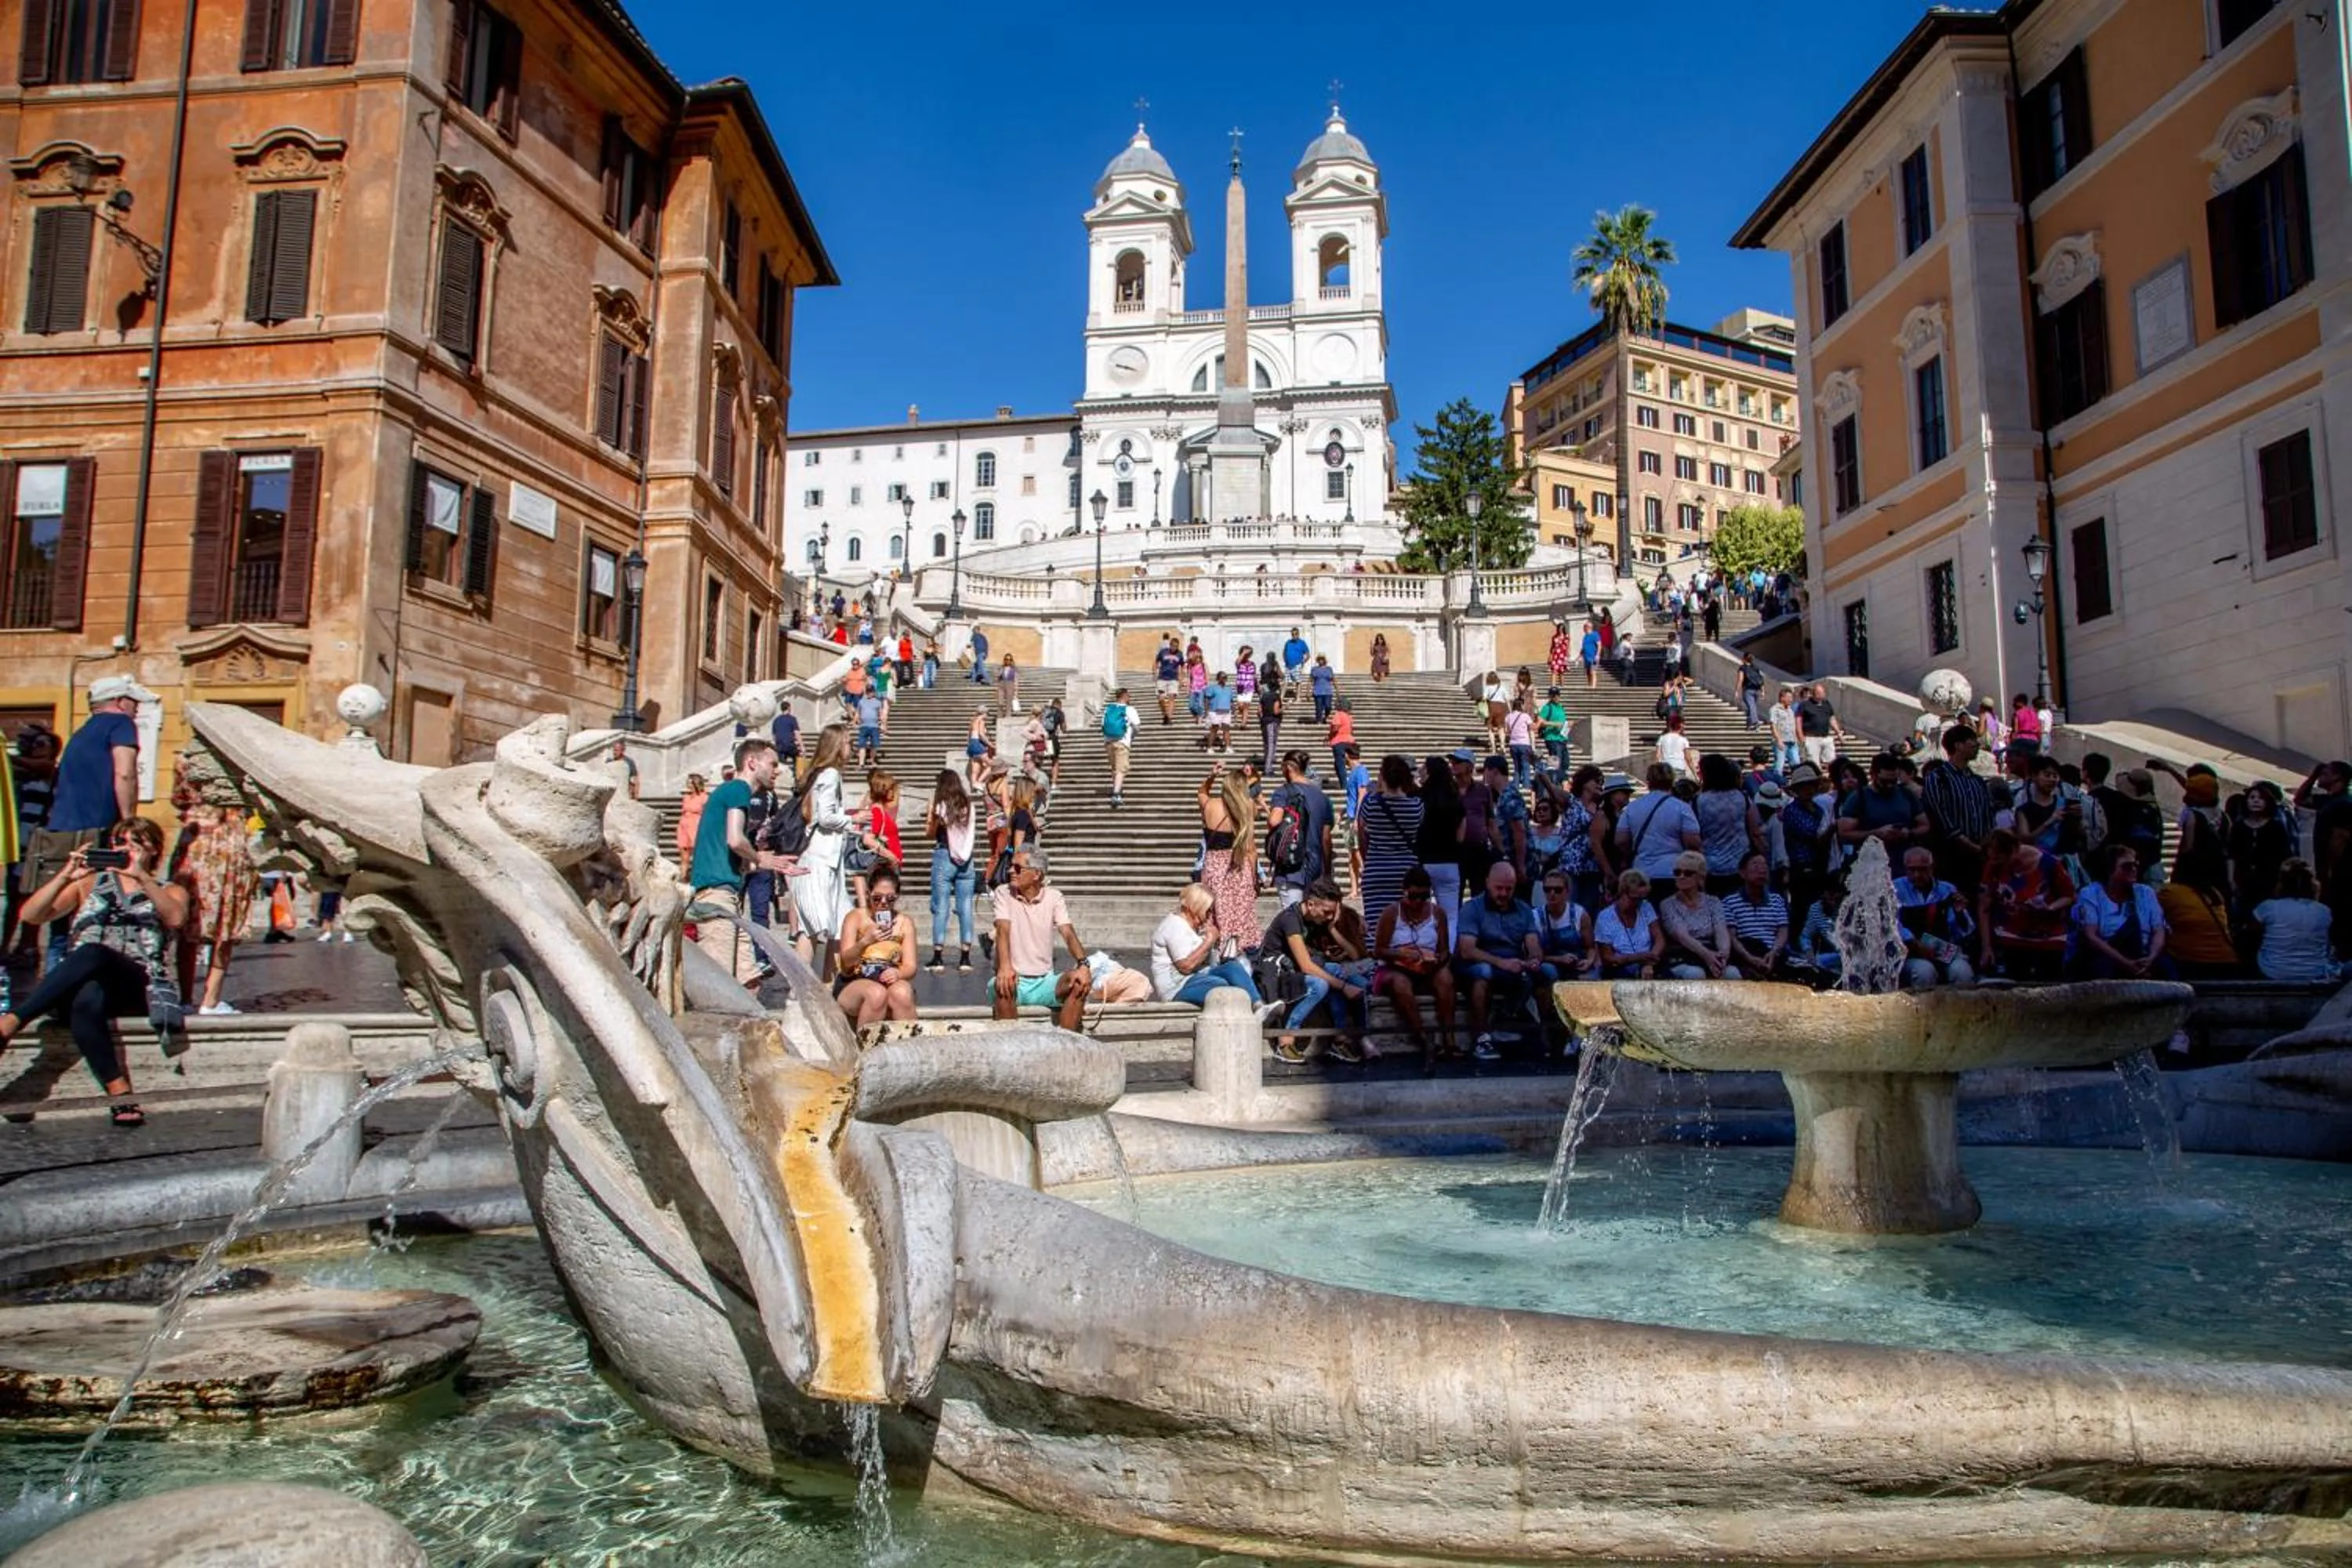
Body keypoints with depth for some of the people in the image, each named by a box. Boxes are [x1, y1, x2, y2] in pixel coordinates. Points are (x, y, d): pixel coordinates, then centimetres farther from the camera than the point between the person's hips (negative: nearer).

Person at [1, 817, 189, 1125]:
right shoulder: (89, 883, 28)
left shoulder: (170, 891, 21)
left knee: (94, 954, -37)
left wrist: (141, 877, -15)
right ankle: (120, 1094, -44)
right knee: (87, 1001, -38)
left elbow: (176, 918, -5)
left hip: (137, 986, -1)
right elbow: (31, 915, 11)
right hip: (75, 982, 2)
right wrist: (66, 876, -5)